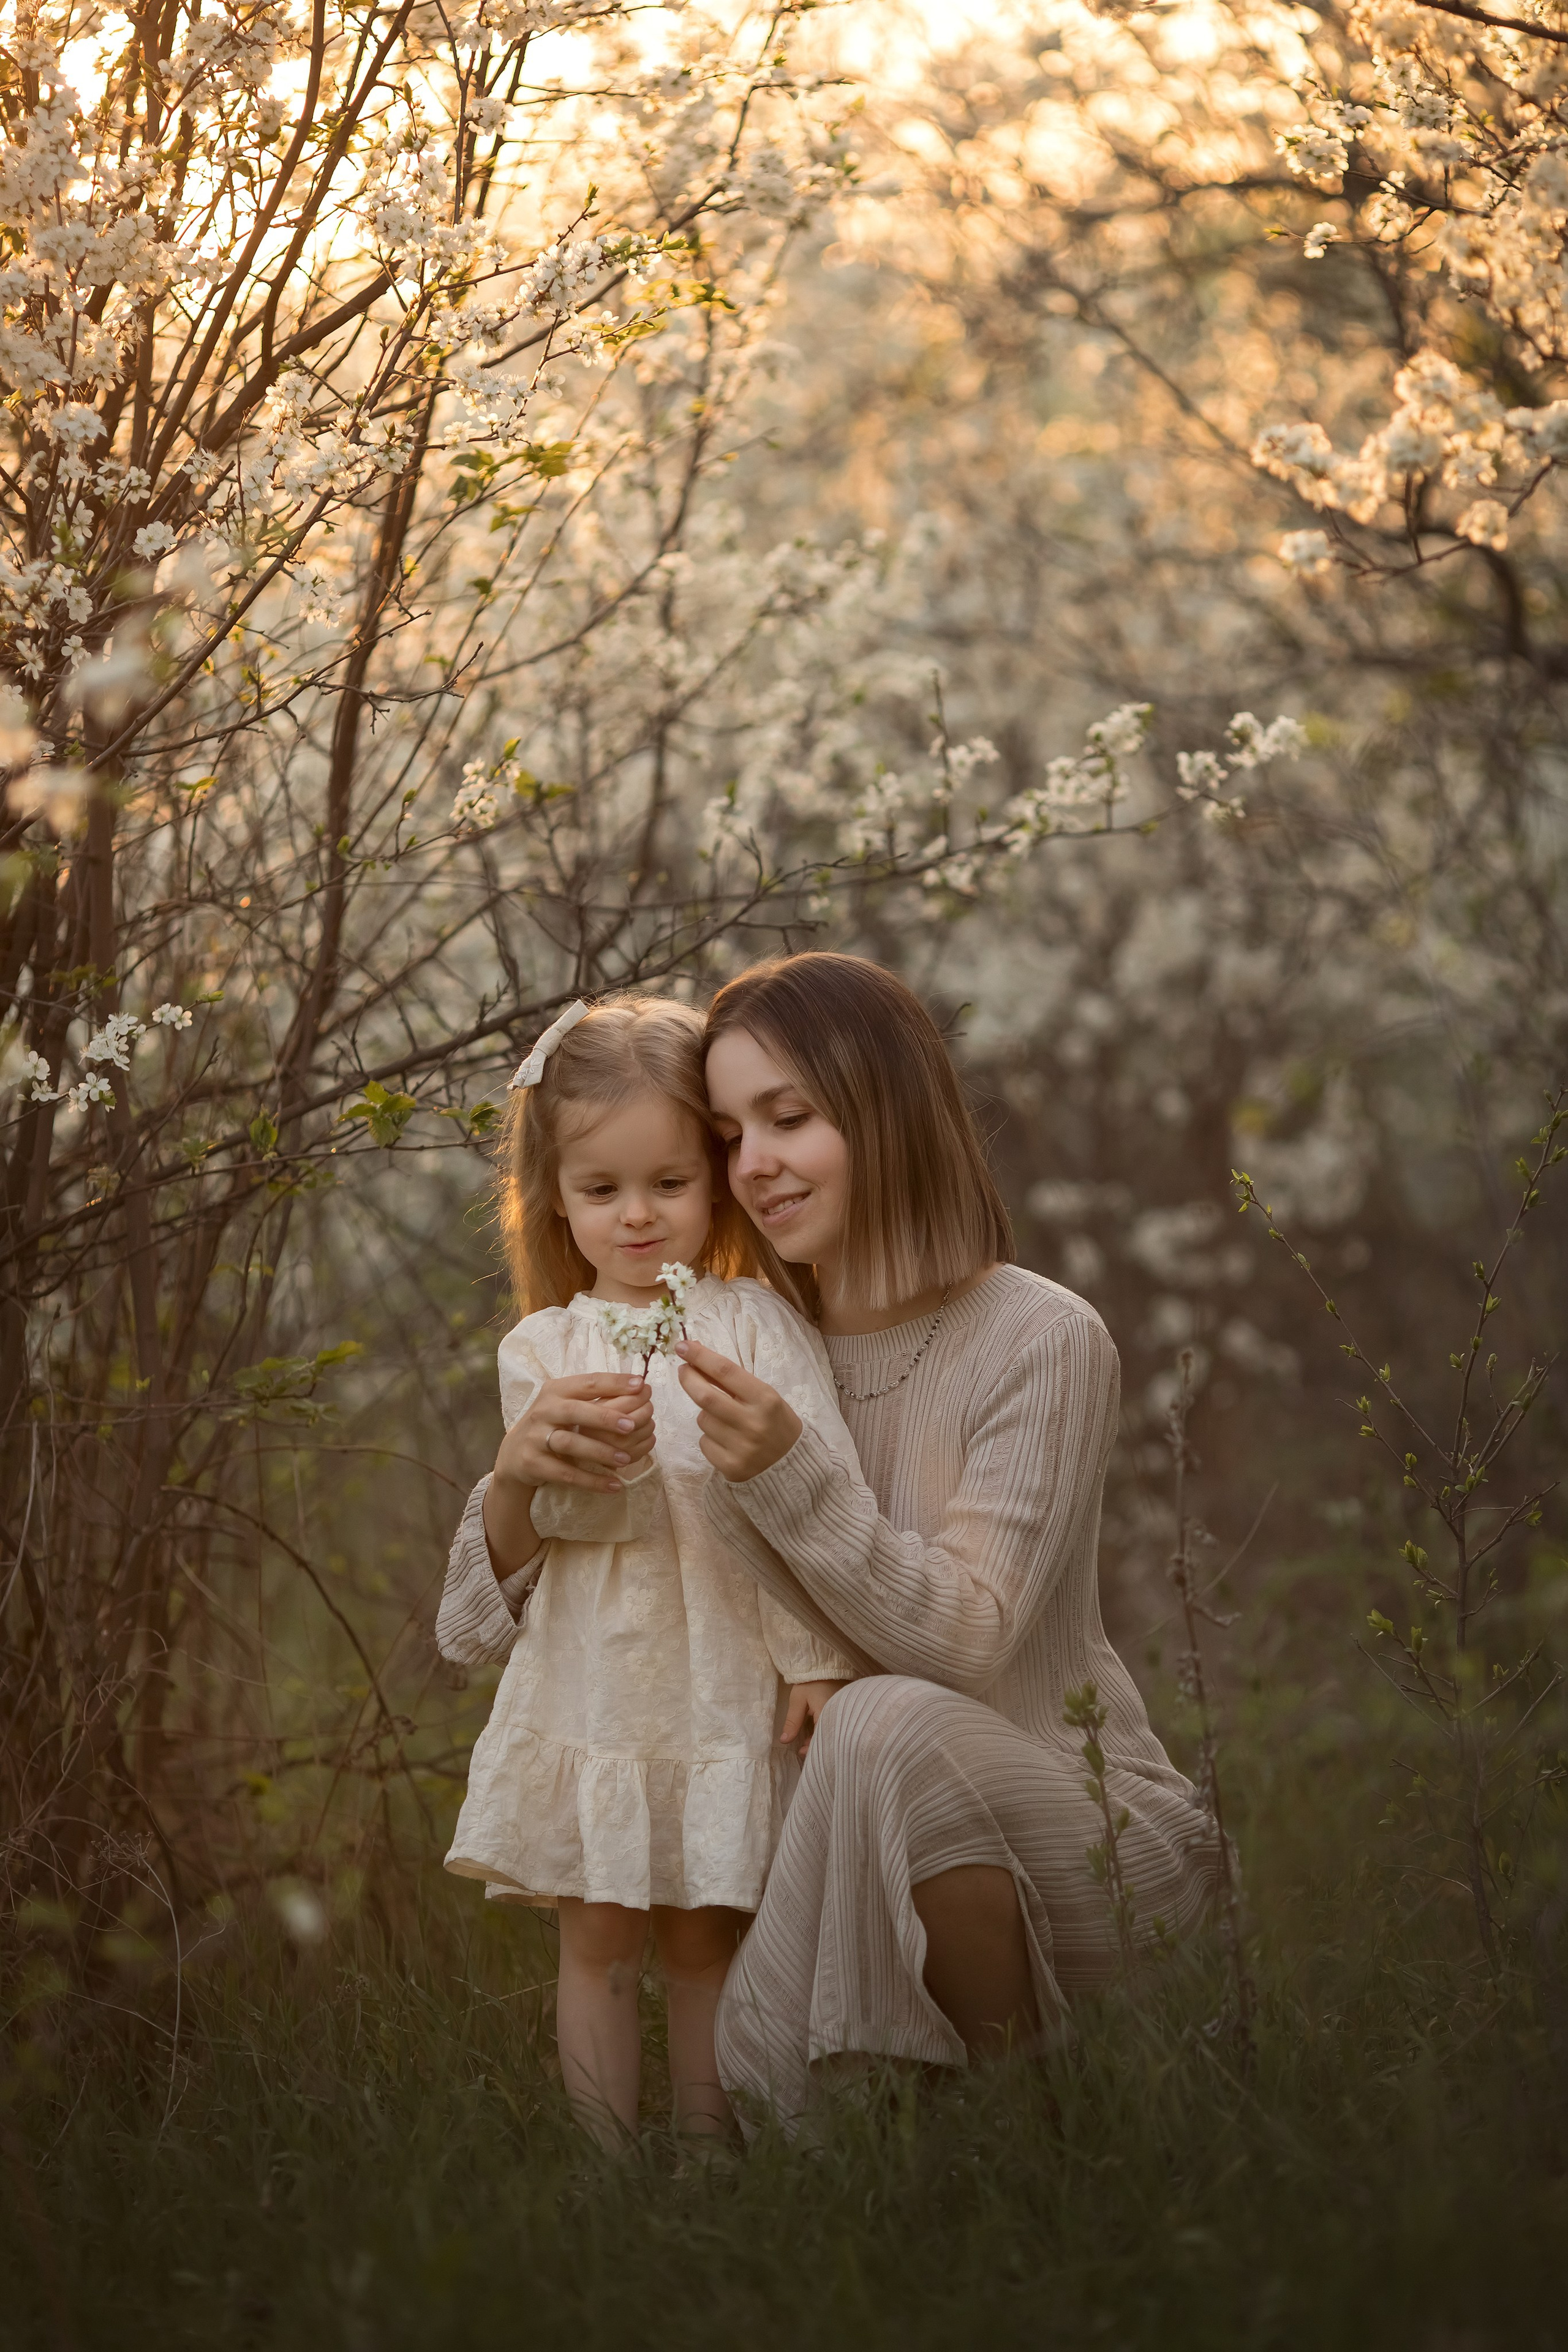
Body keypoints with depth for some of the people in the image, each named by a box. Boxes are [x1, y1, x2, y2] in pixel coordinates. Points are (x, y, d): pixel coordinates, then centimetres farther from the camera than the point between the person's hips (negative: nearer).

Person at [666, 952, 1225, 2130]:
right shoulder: (770, 1357, 6)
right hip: (883, 1850, 5)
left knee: (891, 1725, -34)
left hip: (1091, 1835, -5)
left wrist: (793, 1476, -32)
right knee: (762, 2074, -20)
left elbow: (971, 1640, -21)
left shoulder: (1043, 1340, -12)